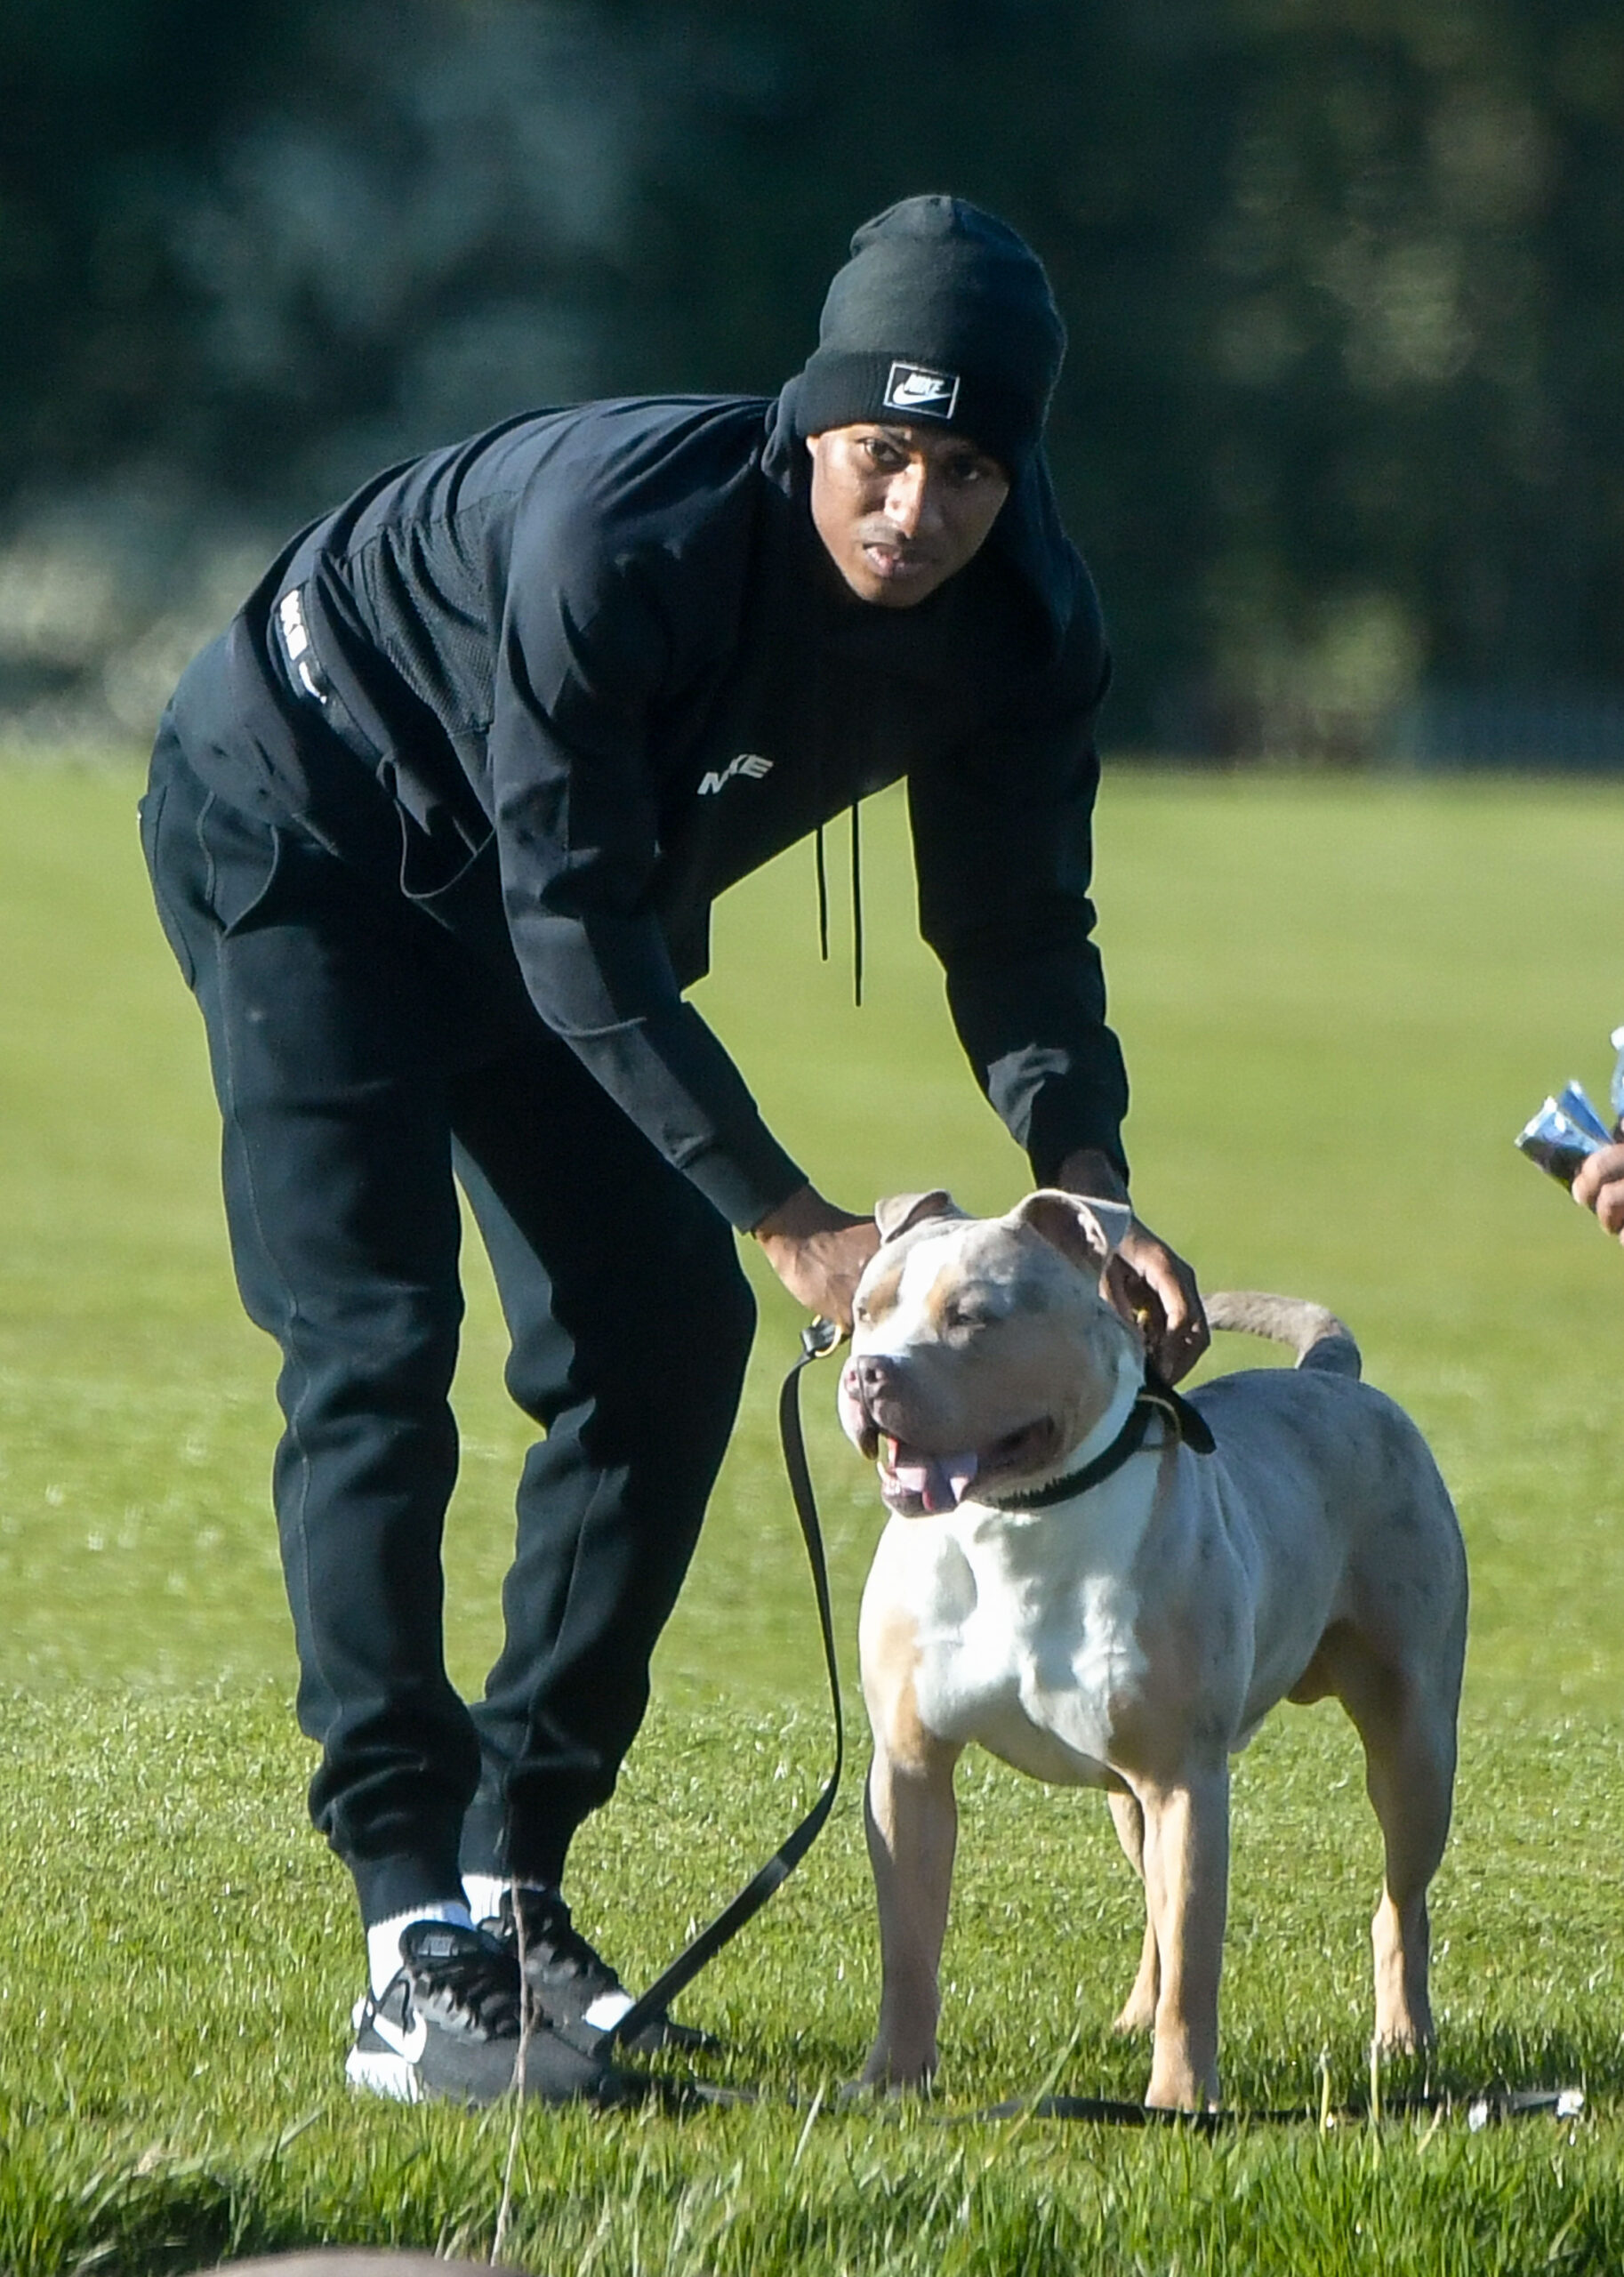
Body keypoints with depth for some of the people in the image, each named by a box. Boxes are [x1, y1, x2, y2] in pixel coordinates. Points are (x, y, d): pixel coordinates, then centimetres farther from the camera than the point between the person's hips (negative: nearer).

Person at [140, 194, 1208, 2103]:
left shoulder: (1020, 628, -17)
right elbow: (577, 937, -35)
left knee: (667, 1336, -2)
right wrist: (789, 1219, -37)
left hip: (568, 890, 7)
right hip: (298, 835, -7)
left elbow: (1016, 929, -9)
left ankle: (513, 1879, 6)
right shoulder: (623, 533, -37)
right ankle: (415, 1943, -23)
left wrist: (1088, 1193, -27)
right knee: (374, 1348, -17)